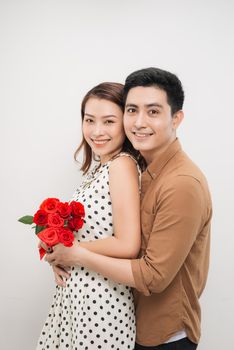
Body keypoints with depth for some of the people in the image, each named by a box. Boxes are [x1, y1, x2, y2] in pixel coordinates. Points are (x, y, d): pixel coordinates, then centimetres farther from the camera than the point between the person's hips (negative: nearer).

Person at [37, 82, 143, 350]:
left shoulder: (122, 164, -18)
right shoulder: (99, 168, 7)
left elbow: (127, 246, -25)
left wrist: (67, 251, -14)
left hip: (101, 297, -8)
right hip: (73, 290, 8)